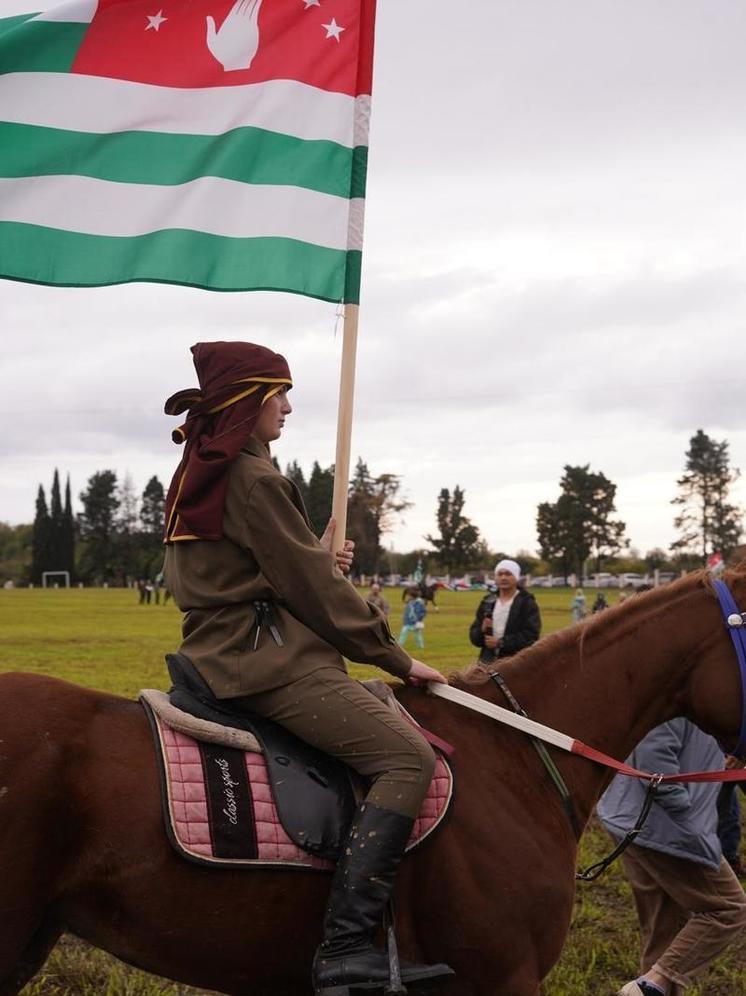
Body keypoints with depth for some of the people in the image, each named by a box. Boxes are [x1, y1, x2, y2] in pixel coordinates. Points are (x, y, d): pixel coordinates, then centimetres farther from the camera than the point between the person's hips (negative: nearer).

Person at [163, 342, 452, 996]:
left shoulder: (196, 475, 17)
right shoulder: (254, 480, -13)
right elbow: (315, 589, -12)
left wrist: (319, 560, 16)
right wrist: (397, 658, -5)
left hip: (223, 652, 11)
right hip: (270, 659, -11)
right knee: (408, 758, -19)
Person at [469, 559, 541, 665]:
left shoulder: (527, 603, -2)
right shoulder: (487, 602, 14)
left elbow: (531, 635, -13)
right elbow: (473, 636, 13)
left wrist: (501, 643, -17)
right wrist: (482, 630, -11)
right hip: (488, 663, 5)